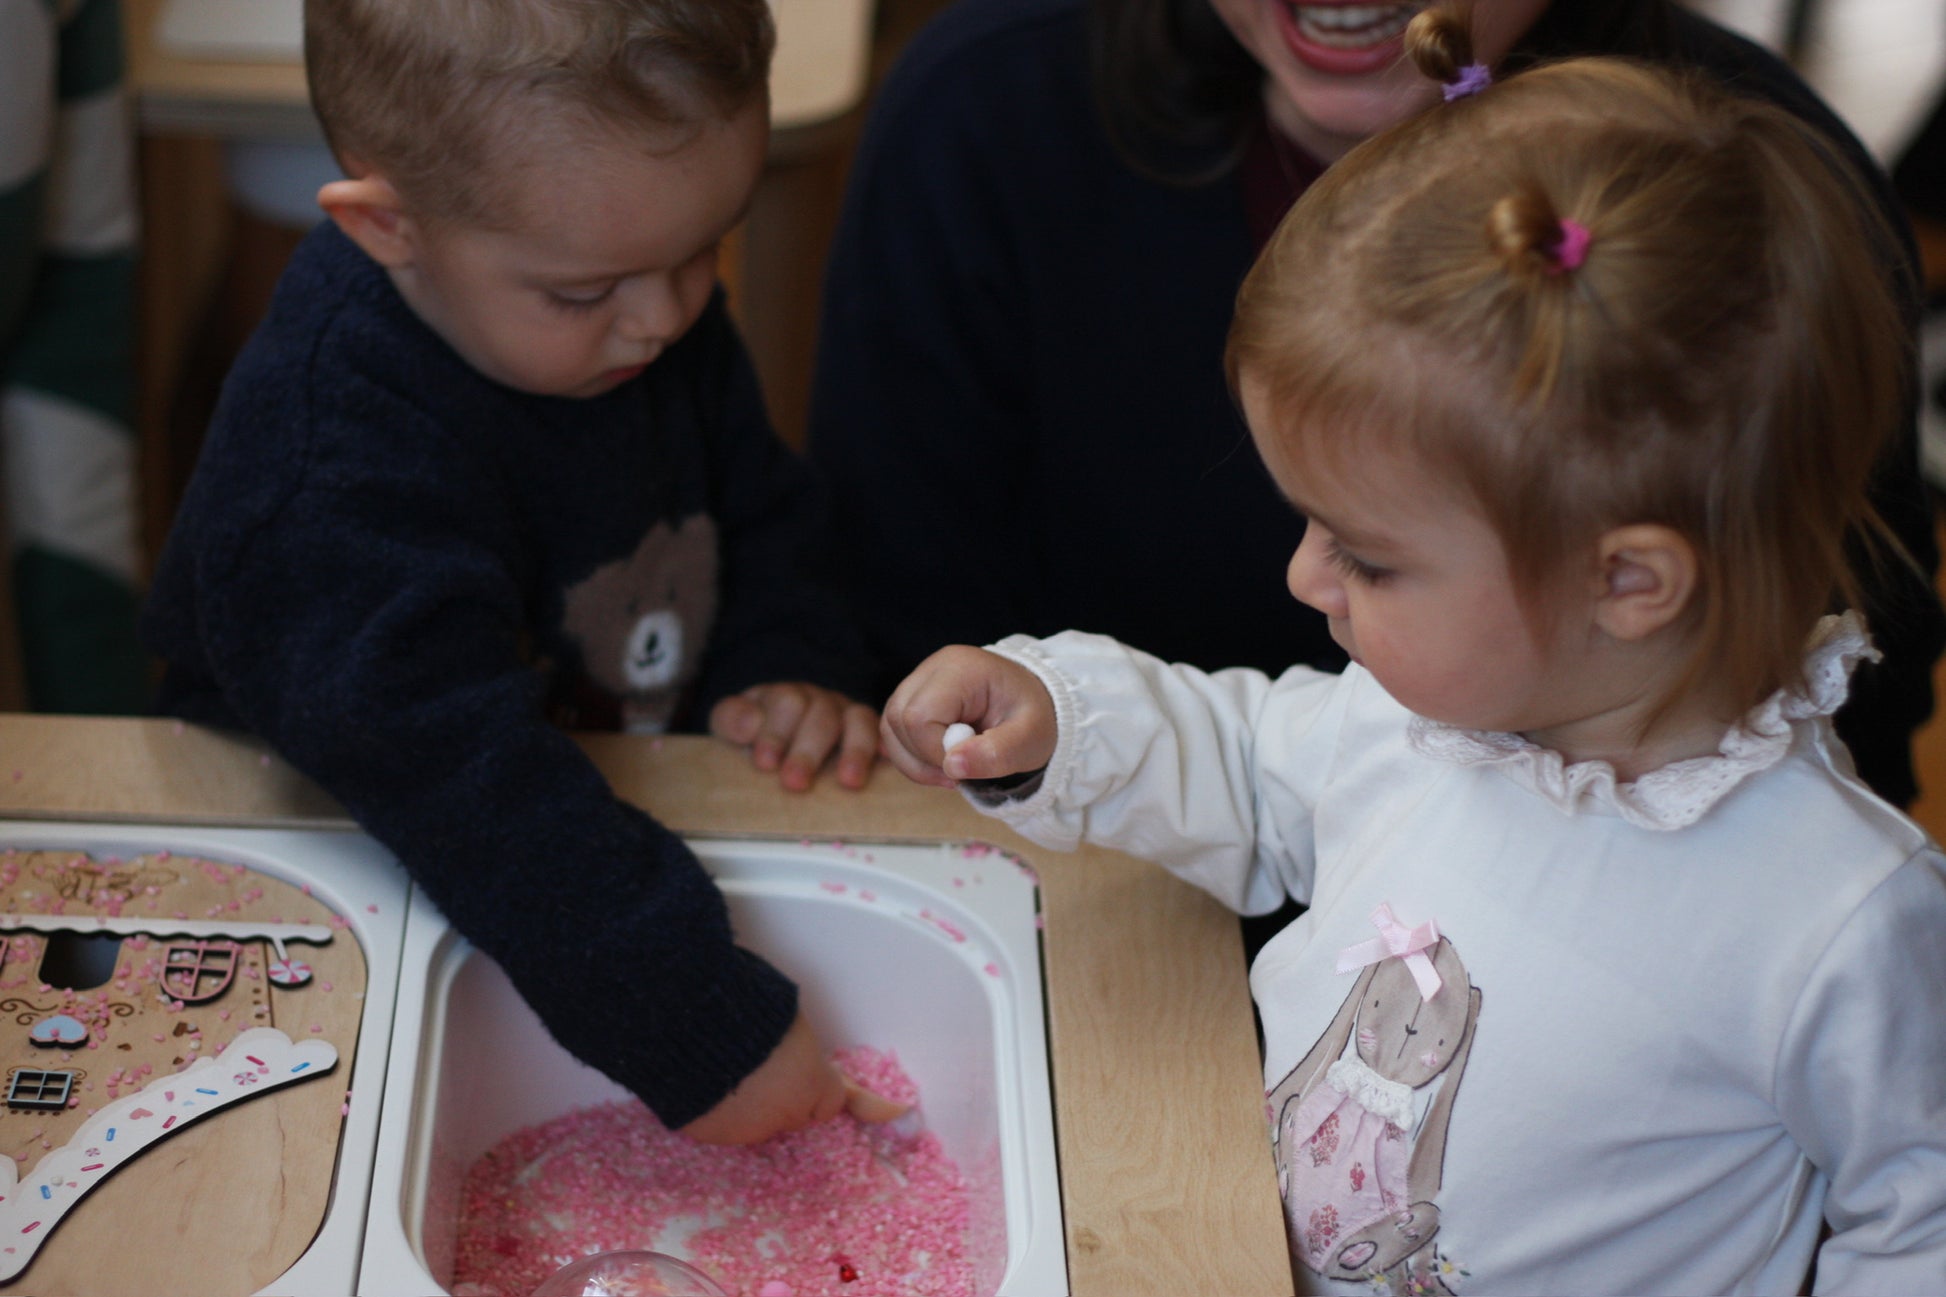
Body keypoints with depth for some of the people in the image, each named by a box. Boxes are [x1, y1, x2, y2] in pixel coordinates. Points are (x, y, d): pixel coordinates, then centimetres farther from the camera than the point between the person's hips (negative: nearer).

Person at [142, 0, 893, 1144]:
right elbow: (468, 781, -38)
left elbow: (757, 513, 12)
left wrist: (782, 667, -8)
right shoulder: (337, 481, -32)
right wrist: (709, 1032, -40)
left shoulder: (662, 318, -6)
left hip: (642, 820, 6)